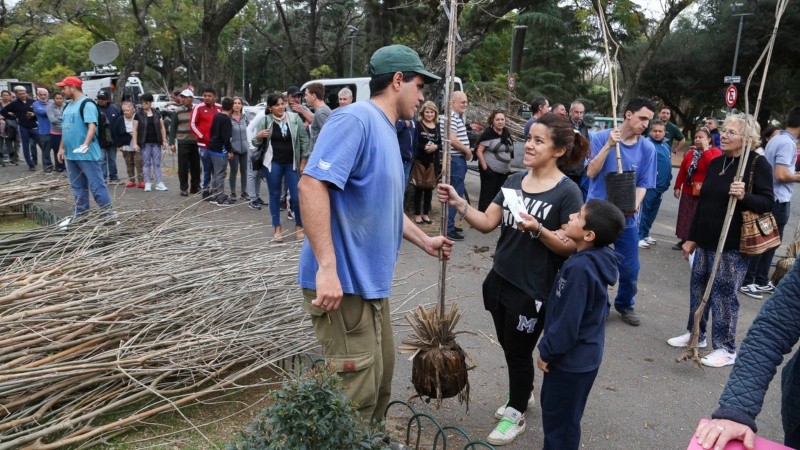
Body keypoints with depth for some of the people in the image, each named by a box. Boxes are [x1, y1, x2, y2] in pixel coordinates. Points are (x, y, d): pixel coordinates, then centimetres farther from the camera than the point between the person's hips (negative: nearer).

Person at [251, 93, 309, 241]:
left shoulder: (295, 118, -4)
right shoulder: (265, 121, -4)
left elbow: (304, 139, 1)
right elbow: (256, 144, 4)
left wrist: (304, 160, -1)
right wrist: (258, 136, -19)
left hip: (292, 163, 0)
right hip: (273, 163, 0)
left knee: (297, 196, 0)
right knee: (275, 195, 9)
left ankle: (299, 226, 19)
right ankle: (277, 228, 22)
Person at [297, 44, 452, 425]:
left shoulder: (386, 131, 15)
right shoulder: (355, 120, -16)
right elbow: (311, 184, -28)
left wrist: (425, 241, 32)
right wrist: (327, 268, -32)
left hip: (370, 281, 10)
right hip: (343, 282, -10)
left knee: (380, 378, 22)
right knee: (355, 394, -2)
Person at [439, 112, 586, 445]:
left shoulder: (567, 192, -14)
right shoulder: (515, 180, 3)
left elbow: (571, 246, -14)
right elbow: (487, 223, 0)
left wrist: (538, 230, -29)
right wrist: (458, 203, -15)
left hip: (534, 289, -6)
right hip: (500, 279, 6)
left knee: (519, 350, 9)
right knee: (508, 346, 20)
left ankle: (516, 414, 31)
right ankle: (521, 395, 45)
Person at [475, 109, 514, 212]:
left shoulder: (506, 133, 10)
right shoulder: (488, 133, -11)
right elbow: (479, 151, -15)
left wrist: (509, 166, 14)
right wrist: (485, 168, -18)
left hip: (504, 172, 7)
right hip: (490, 171, -7)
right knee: (487, 196, -3)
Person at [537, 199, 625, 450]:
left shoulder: (580, 268, -30)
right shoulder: (596, 259, -1)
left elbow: (567, 321, -26)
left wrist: (547, 352, -13)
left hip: (571, 359, -9)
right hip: (581, 354, 9)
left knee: (559, 417, 10)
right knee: (553, 409, 26)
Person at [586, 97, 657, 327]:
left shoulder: (647, 148, -3)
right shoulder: (601, 137, -8)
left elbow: (643, 184, 0)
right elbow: (591, 172, -13)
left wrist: (635, 204, -19)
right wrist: (609, 145, -22)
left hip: (627, 216, 2)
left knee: (630, 267, 9)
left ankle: (625, 304, 33)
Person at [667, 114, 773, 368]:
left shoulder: (757, 164, -8)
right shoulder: (715, 163, 11)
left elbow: (768, 202, -11)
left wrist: (744, 196, -31)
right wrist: (692, 237, 15)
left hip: (733, 245, -7)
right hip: (706, 241, 7)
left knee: (724, 294, -2)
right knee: (698, 286, 14)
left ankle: (726, 348, 11)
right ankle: (695, 333, 30)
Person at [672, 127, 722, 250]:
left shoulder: (715, 151, -5)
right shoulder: (690, 153, 10)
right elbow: (682, 171, 10)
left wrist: (706, 149, -19)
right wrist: (677, 187, 5)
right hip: (688, 191, 5)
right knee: (685, 217, 11)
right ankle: (683, 240, 23)